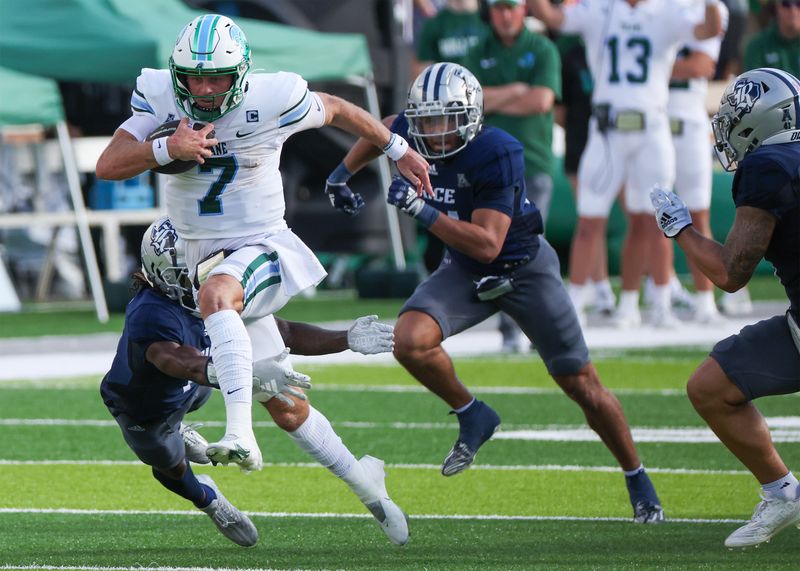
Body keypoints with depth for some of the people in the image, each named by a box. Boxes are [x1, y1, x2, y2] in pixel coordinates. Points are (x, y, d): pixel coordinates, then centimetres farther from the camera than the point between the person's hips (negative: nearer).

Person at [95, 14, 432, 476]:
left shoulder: (271, 101, -15)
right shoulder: (162, 100, -8)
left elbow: (336, 110, 5)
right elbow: (108, 166, -14)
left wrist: (399, 150, 17)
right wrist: (166, 150, -32)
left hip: (263, 247, -5)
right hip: (205, 256, 5)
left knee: (216, 293, -39)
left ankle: (241, 433, -49)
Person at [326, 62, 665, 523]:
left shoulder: (496, 154, -32)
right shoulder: (414, 131, -14)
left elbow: (487, 245, -35)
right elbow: (381, 132, 13)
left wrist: (422, 210, -40)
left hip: (524, 267, -5)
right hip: (465, 272, 5)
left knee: (582, 385, 2)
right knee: (410, 340, -24)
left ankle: (638, 482, 22)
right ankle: (473, 418, 2)